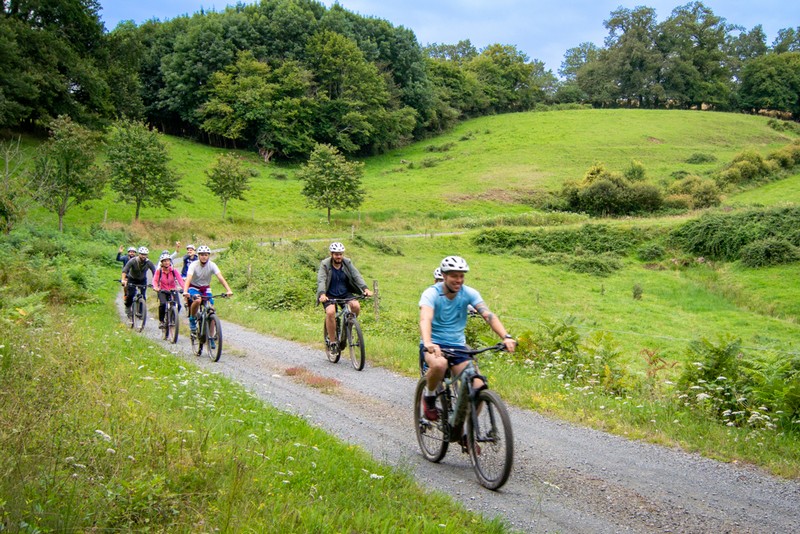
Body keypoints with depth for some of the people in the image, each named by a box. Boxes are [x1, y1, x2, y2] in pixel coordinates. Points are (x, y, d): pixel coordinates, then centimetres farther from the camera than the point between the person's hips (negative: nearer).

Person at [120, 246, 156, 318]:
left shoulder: (148, 263, -21)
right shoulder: (133, 261, -26)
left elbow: (155, 272, -23)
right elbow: (125, 270, -35)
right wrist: (123, 279, -50)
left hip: (142, 280, 2)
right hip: (132, 279, -1)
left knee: (143, 296, -9)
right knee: (131, 295, -15)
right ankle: (127, 307, 12)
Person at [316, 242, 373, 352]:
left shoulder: (347, 263, -2)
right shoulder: (325, 265, -10)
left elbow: (357, 276, -10)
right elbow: (321, 280, -22)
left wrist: (365, 288, -27)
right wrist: (322, 294, -41)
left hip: (345, 294, 3)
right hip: (330, 296, -3)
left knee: (356, 306, -25)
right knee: (330, 312, -29)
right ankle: (332, 341, -15)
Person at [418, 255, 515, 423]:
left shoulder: (469, 293, -5)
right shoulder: (431, 293, -15)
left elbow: (488, 315, -18)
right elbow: (425, 319, -33)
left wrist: (506, 337, -35)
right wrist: (428, 344, -53)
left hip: (458, 346, 3)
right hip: (434, 345, -3)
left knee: (478, 388, -16)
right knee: (439, 364, -39)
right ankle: (429, 396, -7)